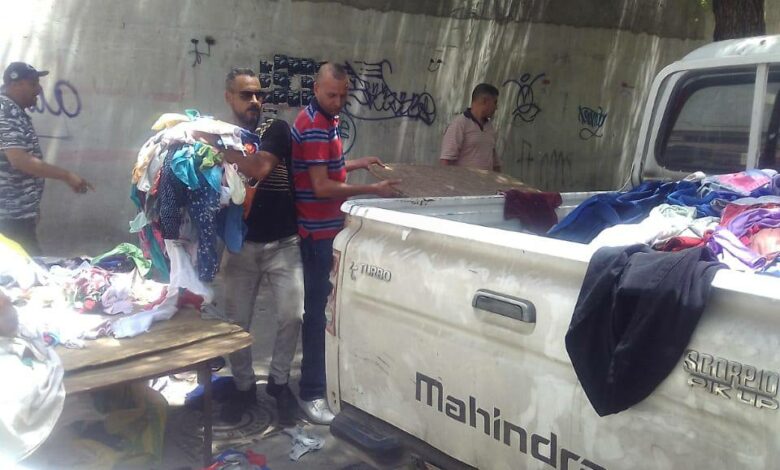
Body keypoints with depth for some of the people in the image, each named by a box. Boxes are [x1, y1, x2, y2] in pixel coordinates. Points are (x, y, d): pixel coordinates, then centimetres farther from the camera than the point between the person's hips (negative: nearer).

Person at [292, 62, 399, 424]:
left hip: (329, 227, 10)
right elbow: (322, 187, -24)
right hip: (318, 231, -10)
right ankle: (312, 393, 1)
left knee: (330, 304, 19)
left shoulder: (327, 120, 13)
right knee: (318, 309, -6)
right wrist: (372, 190, -22)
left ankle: (330, 372, 34)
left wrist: (356, 164, 16)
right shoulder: (313, 127, -19)